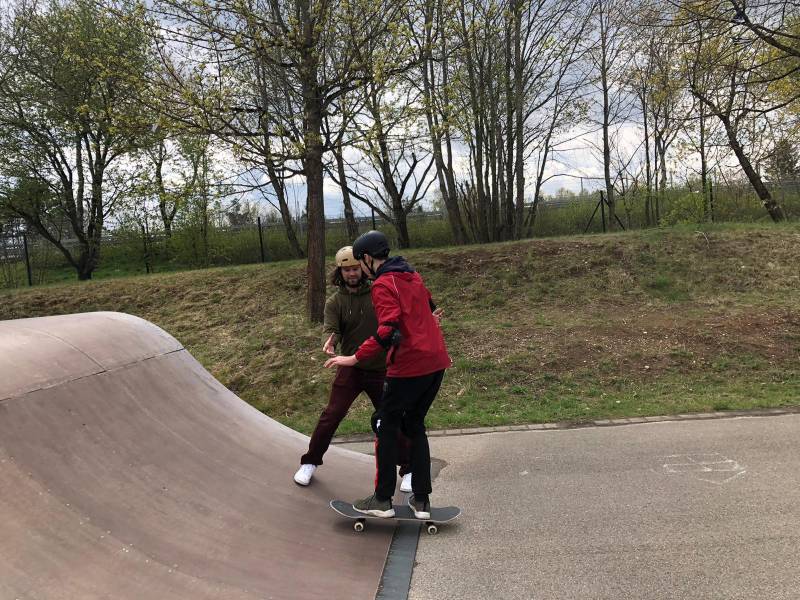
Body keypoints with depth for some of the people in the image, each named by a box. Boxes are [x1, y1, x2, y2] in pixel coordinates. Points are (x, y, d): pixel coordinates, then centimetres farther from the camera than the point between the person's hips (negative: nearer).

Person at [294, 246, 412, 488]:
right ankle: (309, 463, 17)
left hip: (381, 368, 0)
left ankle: (408, 470, 22)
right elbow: (332, 329, -13)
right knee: (331, 415, -3)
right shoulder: (334, 302, -1)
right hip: (351, 368, 0)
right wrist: (330, 342, -37)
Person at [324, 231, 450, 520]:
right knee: (415, 425, 17)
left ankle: (383, 500, 13)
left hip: (409, 365, -8)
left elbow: (388, 330, -23)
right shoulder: (412, 276, 14)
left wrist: (355, 358, -22)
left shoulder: (383, 285, -11)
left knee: (386, 425, 7)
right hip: (436, 361, 8)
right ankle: (421, 501, 17)